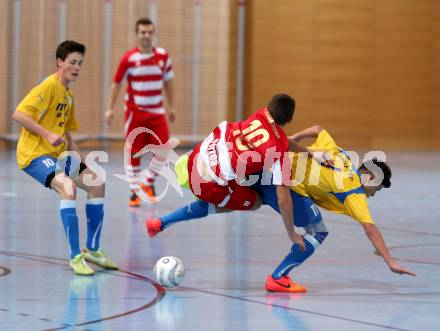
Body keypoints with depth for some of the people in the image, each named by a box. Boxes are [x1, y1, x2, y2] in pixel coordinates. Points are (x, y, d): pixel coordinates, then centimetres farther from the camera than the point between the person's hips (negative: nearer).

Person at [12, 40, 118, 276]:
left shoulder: (68, 95, 15)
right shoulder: (49, 86, -13)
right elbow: (18, 115, -22)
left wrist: (77, 155, 9)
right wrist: (48, 135, -26)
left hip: (57, 155, 9)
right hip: (34, 154, -9)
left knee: (97, 183, 4)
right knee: (67, 186, -31)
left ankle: (92, 249, 15)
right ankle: (75, 256, -28)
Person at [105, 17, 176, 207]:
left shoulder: (163, 56, 1)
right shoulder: (129, 58, -9)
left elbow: (167, 82, 13)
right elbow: (116, 84, -2)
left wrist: (171, 106, 15)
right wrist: (110, 109, -4)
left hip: (157, 112, 3)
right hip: (135, 111, -3)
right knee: (133, 152, 2)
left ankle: (148, 182, 14)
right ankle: (135, 191, 15)